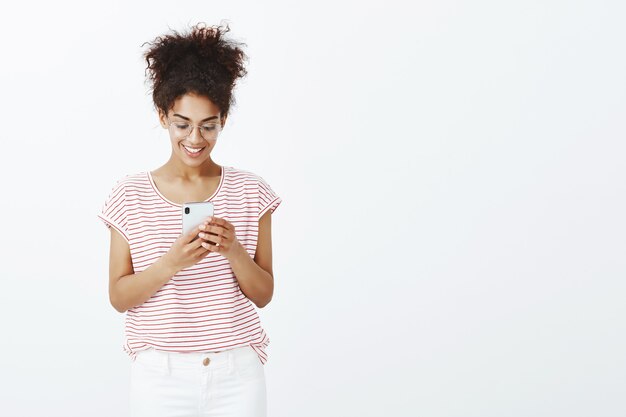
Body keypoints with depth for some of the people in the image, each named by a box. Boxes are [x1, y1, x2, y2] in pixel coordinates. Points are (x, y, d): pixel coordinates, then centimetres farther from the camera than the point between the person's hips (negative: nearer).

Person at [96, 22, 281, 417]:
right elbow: (119, 297, -3)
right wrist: (171, 262, -19)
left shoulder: (250, 191, -1)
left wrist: (234, 251, -18)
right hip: (160, 374, 0)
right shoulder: (130, 195, -3)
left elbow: (264, 294, 0)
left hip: (237, 373, 1)